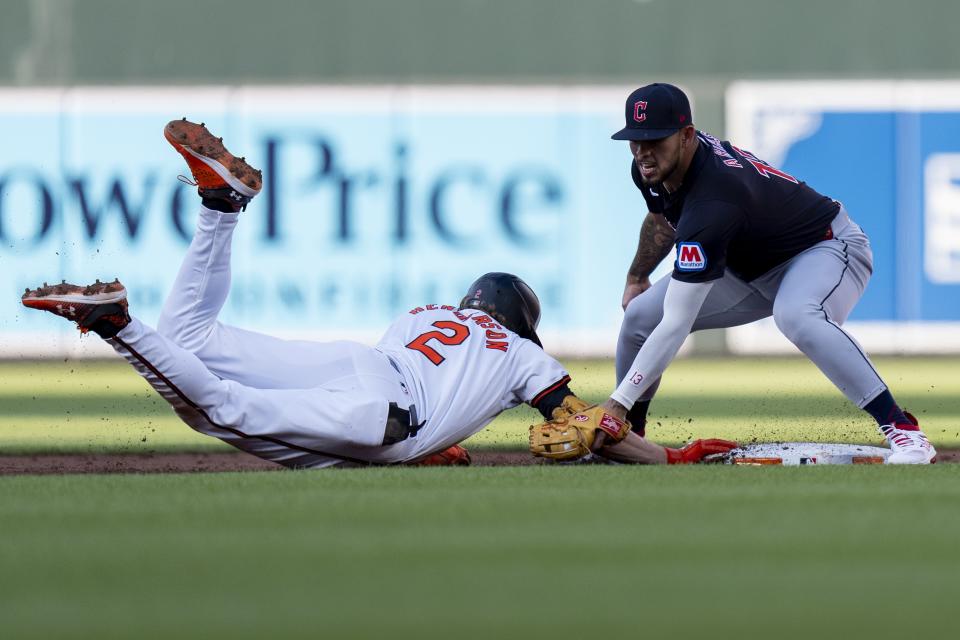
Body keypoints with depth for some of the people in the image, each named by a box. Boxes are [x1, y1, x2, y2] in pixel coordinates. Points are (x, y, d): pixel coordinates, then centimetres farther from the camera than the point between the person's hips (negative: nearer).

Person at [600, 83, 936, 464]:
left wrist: (619, 402, -39)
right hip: (750, 266, 9)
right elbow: (662, 219, 16)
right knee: (640, 315, -1)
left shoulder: (712, 203, -39)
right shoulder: (650, 170, -13)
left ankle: (903, 430, -38)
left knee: (795, 316, -42)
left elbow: (676, 325, -39)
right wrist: (636, 279, 24)